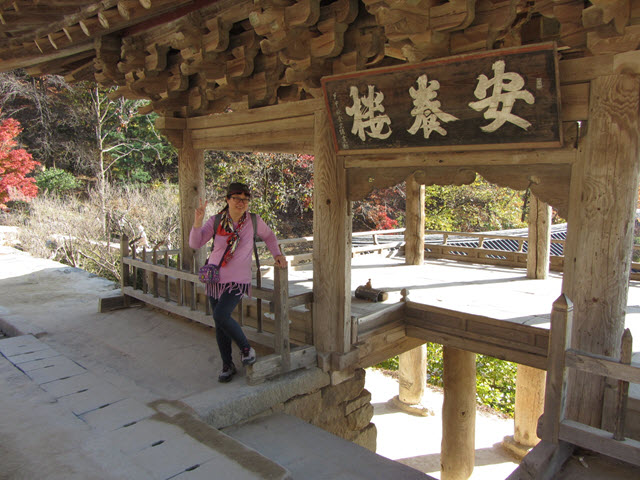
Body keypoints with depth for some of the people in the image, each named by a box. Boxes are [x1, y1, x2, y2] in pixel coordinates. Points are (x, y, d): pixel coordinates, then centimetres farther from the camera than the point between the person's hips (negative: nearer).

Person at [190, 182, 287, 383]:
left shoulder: (254, 221, -3)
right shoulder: (216, 221, -4)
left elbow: (269, 236, 17)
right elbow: (195, 244, -10)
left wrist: (277, 254, 6)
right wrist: (197, 222, -24)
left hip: (238, 281, -3)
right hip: (215, 279, 3)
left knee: (221, 316, -22)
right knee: (220, 325, 9)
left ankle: (246, 348, 3)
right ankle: (227, 366, 26)